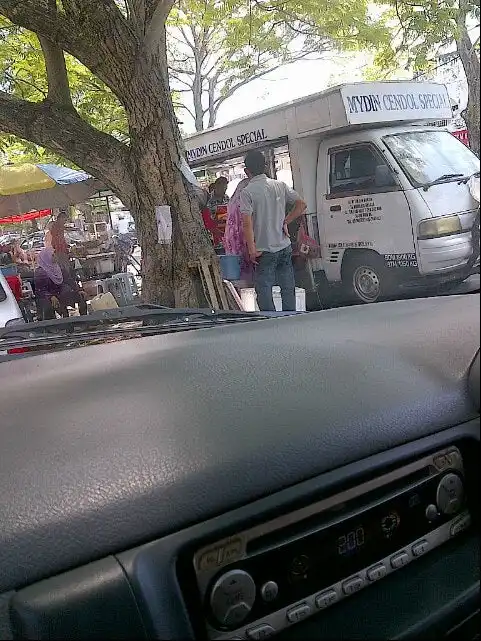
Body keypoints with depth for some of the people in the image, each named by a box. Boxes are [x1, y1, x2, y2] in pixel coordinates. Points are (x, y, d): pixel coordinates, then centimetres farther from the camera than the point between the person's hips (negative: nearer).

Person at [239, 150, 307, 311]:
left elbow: (247, 222, -18)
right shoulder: (280, 185, 5)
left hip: (265, 251, -5)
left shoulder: (247, 192, -9)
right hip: (285, 247, 5)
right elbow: (301, 205, 4)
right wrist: (285, 222, 8)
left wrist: (252, 250, -16)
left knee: (264, 291, 2)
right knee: (288, 289, 12)